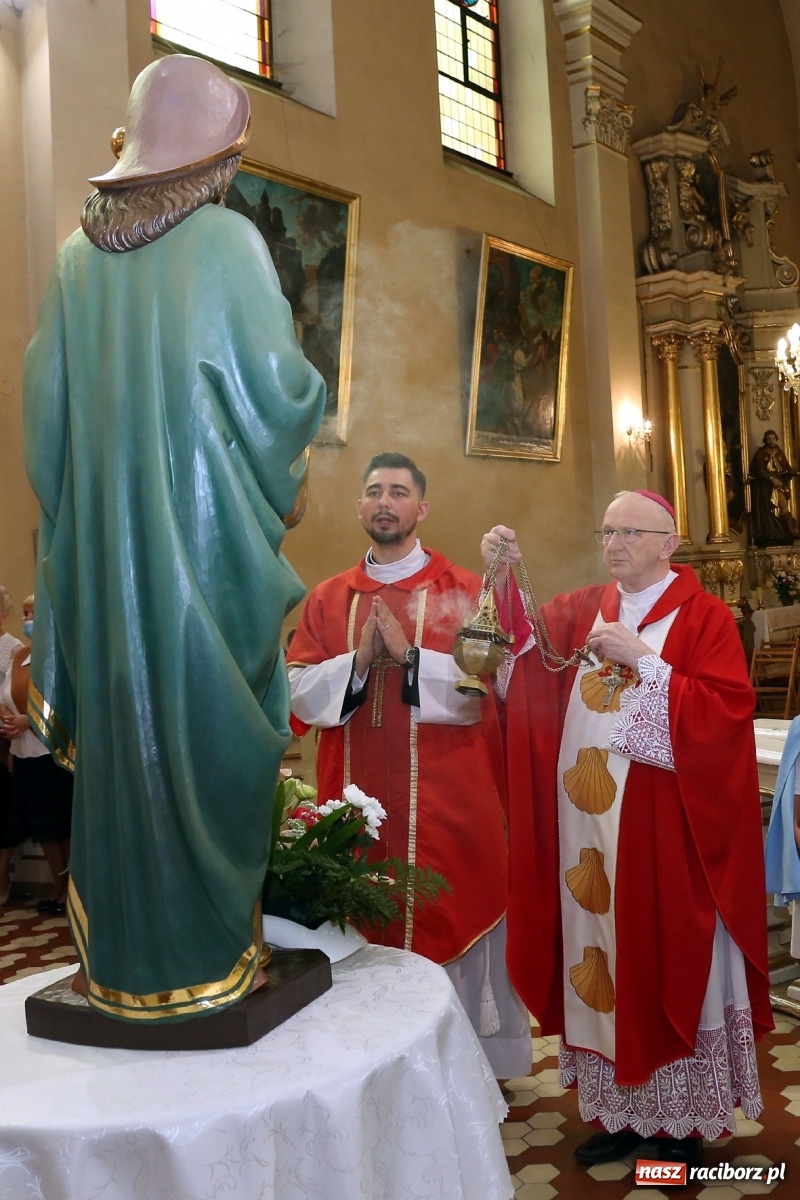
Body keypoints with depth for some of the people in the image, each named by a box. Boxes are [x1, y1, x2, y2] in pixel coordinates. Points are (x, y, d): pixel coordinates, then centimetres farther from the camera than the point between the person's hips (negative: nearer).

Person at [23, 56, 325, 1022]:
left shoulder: (78, 253, 8)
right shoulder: (226, 241, -6)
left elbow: (45, 406, 8)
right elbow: (277, 390, -11)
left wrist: (78, 517, 18)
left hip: (99, 545, 5)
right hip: (205, 537, -5)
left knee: (115, 738, 13)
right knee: (204, 738, 5)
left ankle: (118, 954, 26)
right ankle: (204, 957, 17)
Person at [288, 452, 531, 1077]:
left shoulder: (465, 591, 1)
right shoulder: (328, 599, 10)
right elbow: (299, 695, 2)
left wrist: (410, 654, -19)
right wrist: (357, 662, -15)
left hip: (448, 806, -3)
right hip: (358, 803, 3)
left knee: (452, 920, 3)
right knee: (363, 924, 8)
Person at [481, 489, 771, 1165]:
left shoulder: (703, 616, -2)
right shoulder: (581, 611, 11)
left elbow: (728, 710, -13)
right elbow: (522, 656, -4)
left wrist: (643, 661, -19)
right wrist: (503, 578, -18)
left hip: (665, 830, -4)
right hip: (588, 825, 4)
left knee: (669, 962, 5)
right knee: (600, 962, 10)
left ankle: (681, 1121, 23)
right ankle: (621, 1111, 25)